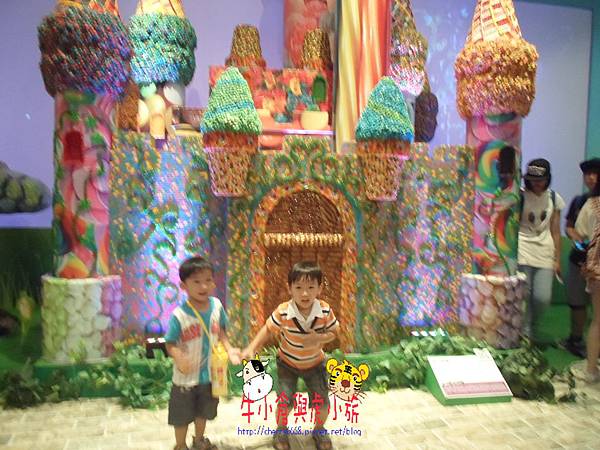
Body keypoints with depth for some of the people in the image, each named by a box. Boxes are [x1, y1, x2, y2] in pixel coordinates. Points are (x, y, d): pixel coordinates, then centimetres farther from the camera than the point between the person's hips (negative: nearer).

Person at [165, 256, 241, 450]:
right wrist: (179, 358, -39)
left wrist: (229, 349, -11)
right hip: (186, 377, -4)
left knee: (204, 411, 28)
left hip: (210, 374, 5)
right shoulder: (179, 315, -27)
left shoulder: (216, 305, -13)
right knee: (182, 416, 17)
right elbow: (170, 344, -20)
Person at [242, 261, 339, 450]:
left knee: (322, 402, 2)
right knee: (284, 401, -6)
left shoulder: (325, 311, -26)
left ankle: (319, 430, 36)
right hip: (288, 363, -1)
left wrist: (319, 338, -31)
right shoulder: (283, 312, -30)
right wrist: (251, 349, -23)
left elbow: (333, 332, -11)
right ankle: (281, 431, 28)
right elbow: (268, 330, -15)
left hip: (315, 363, 1)